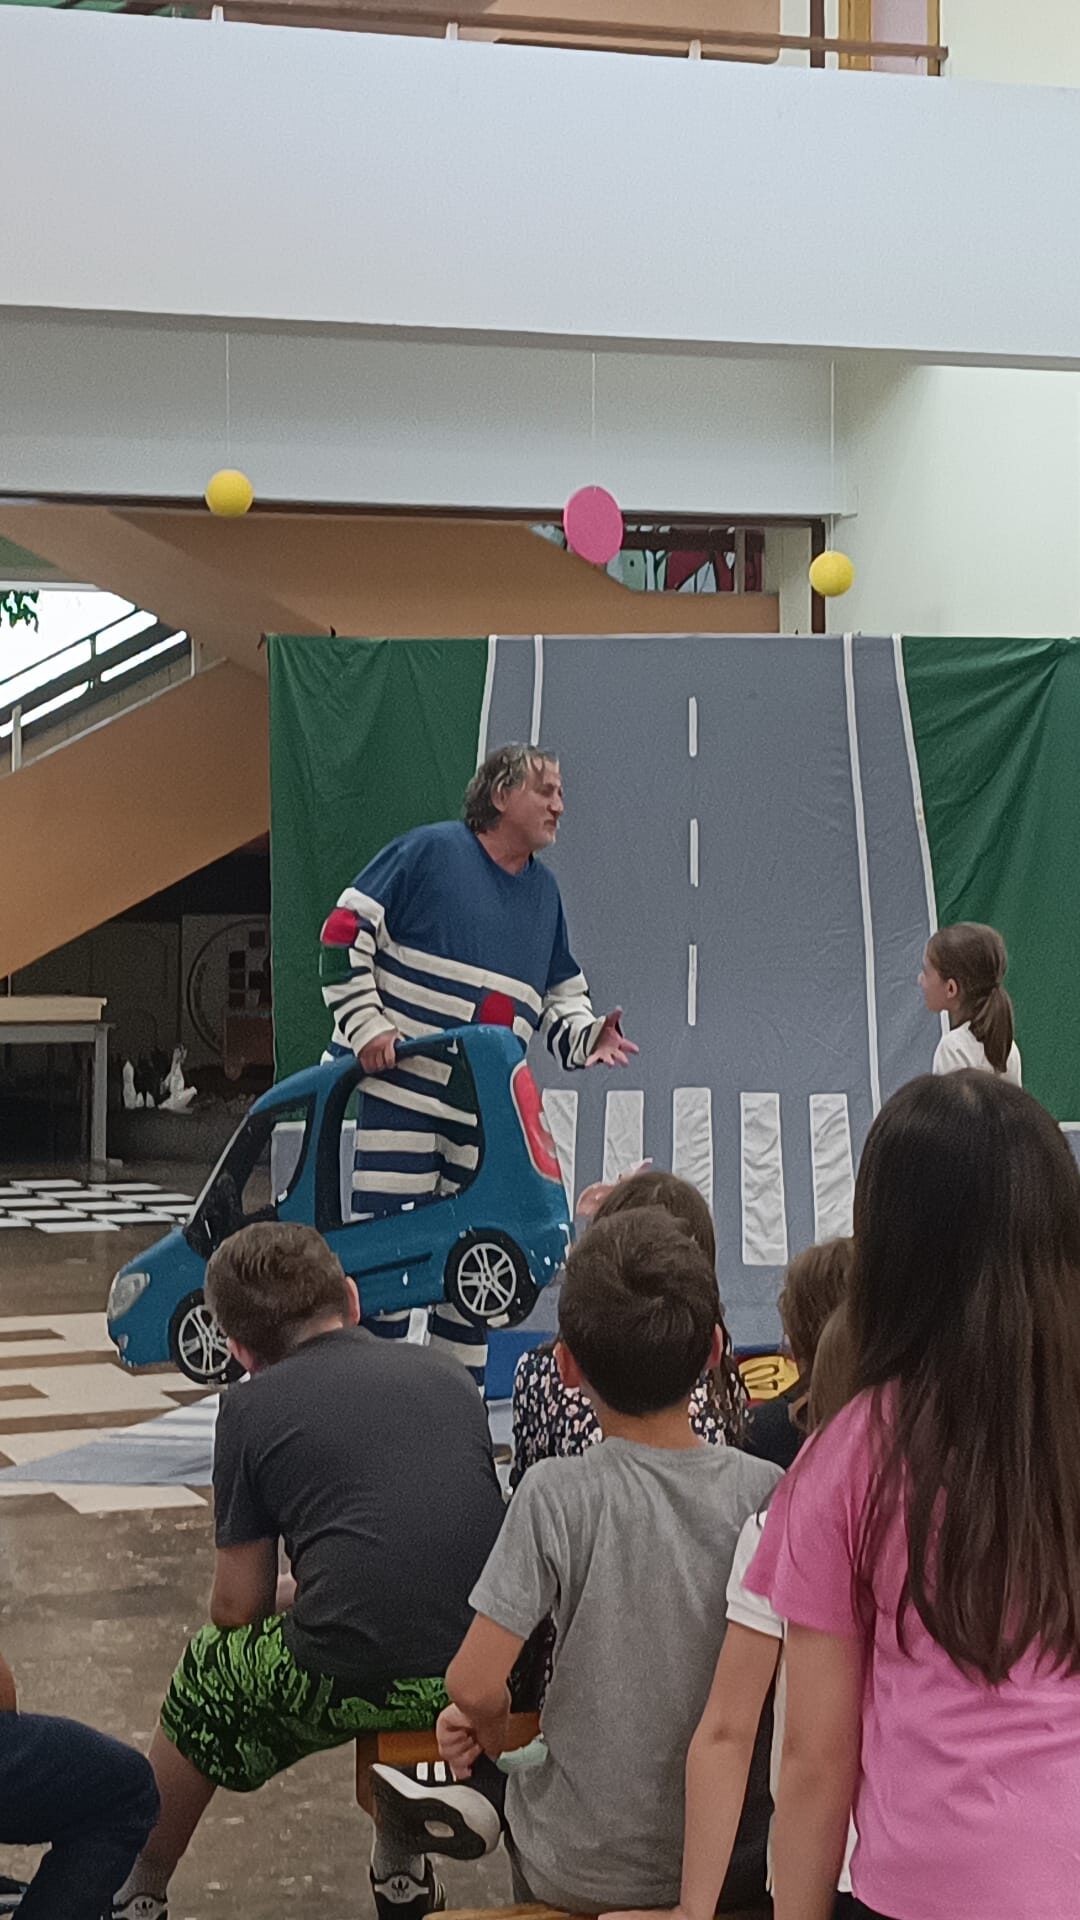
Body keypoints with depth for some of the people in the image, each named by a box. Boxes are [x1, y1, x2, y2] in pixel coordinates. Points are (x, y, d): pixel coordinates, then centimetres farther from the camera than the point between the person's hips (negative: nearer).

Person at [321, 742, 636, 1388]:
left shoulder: (543, 890, 15)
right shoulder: (430, 851, -6)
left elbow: (561, 993, 23)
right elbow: (345, 931, -6)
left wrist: (588, 1034, 2)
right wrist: (366, 1024, -13)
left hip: (483, 1112, 7)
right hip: (395, 1088, -6)